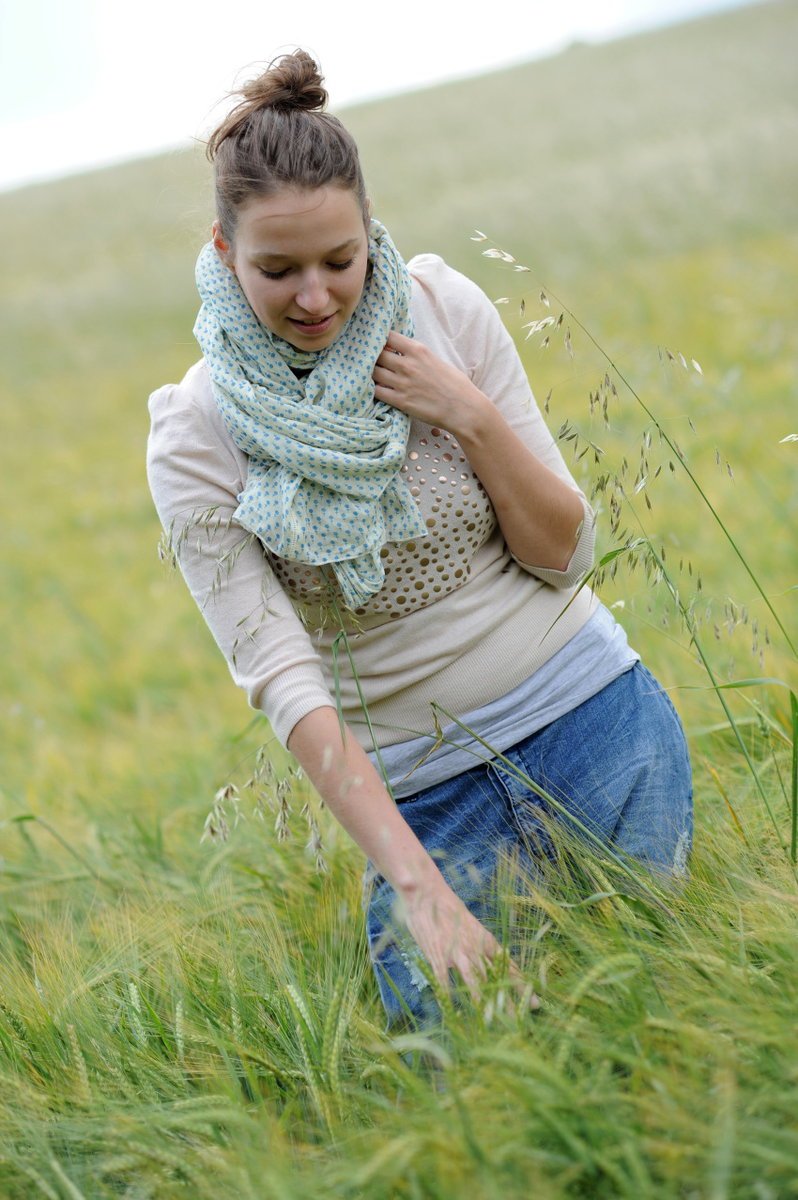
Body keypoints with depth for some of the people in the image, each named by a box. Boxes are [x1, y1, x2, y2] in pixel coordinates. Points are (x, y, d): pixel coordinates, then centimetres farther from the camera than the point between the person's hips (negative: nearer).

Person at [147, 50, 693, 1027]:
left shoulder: (442, 308, -7)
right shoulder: (196, 439, -12)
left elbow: (564, 554, -2)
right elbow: (284, 681, -19)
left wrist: (472, 417, -19)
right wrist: (415, 881, -28)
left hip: (594, 719, 1)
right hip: (419, 790, -1)